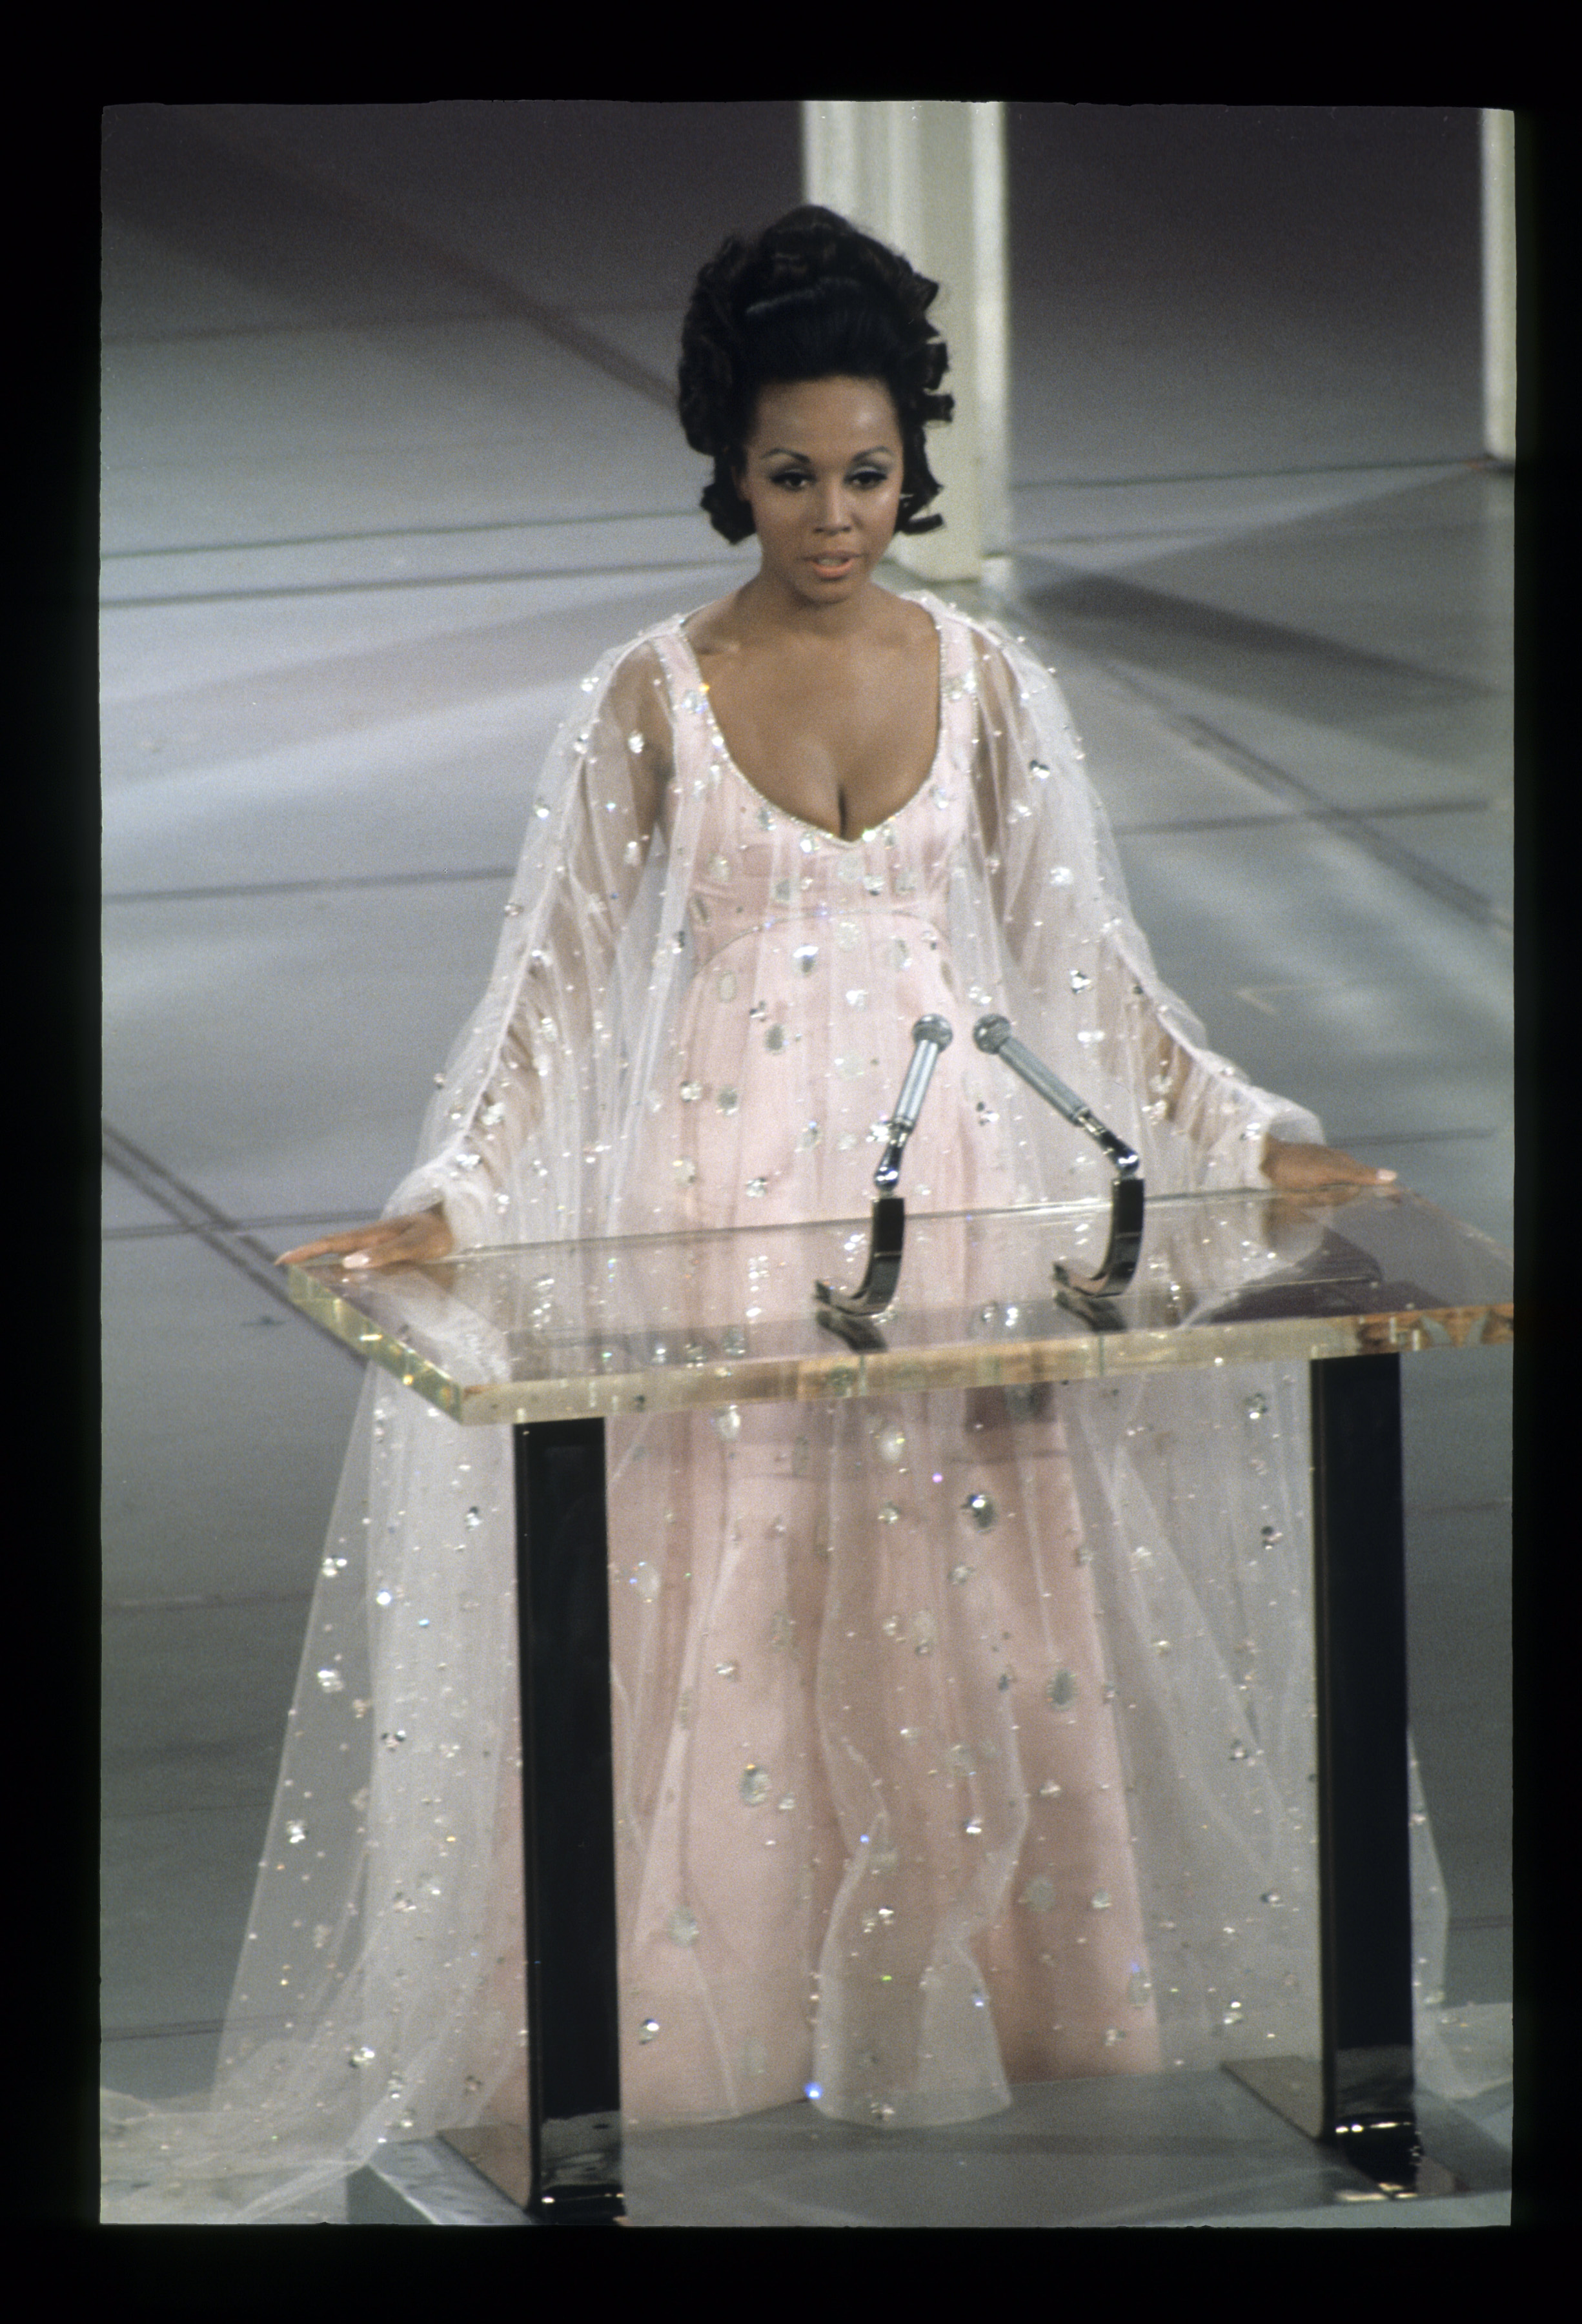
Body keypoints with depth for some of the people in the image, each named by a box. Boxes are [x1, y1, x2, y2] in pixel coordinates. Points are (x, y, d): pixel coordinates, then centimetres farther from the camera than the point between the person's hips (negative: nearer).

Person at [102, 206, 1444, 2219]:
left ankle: (958, 2007, 13)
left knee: (967, 1623, 2)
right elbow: (559, 985, -2)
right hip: (725, 1197, -2)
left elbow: (1084, 970, 8)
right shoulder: (652, 702, -2)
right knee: (717, 1629, -4)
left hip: (953, 1195, 2)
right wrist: (445, 1203, -13)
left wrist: (1252, 1141, 0)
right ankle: (712, 2013, 5)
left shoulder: (988, 686, 4)